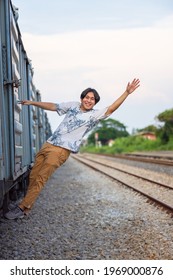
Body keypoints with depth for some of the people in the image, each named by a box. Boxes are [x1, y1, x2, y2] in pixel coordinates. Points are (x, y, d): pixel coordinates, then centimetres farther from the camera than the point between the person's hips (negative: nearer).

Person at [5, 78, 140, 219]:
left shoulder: (95, 115, -3)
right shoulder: (73, 106, 11)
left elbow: (111, 108, -15)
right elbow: (52, 106, 20)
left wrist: (127, 92, -25)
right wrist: (32, 102, 23)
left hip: (62, 150, -5)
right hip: (49, 144, 6)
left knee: (40, 179, -11)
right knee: (33, 176, 8)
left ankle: (23, 208, -6)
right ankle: (28, 203, 21)